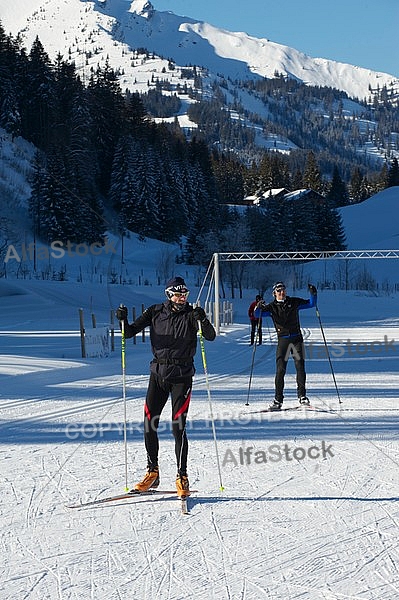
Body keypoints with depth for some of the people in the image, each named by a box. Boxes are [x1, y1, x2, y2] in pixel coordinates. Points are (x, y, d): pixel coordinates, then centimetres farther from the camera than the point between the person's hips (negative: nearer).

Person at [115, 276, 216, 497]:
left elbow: (210, 336, -14)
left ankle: (182, 477, 4)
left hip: (182, 376, -3)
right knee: (149, 423, 2)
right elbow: (130, 332, 4)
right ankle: (152, 472, 17)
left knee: (178, 427, -6)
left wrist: (202, 320, -32)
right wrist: (123, 320, -16)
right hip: (158, 373, 3)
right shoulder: (155, 312, 4)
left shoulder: (190, 314, -3)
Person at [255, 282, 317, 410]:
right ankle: (278, 400, -2)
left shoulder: (294, 302, 7)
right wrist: (259, 308, -26)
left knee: (300, 367, -7)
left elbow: (311, 304, 13)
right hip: (282, 340, -1)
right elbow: (257, 314, -5)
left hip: (297, 339, 1)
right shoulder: (272, 307, 4)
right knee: (280, 370, -6)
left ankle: (302, 396, 3)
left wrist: (313, 294, -4)